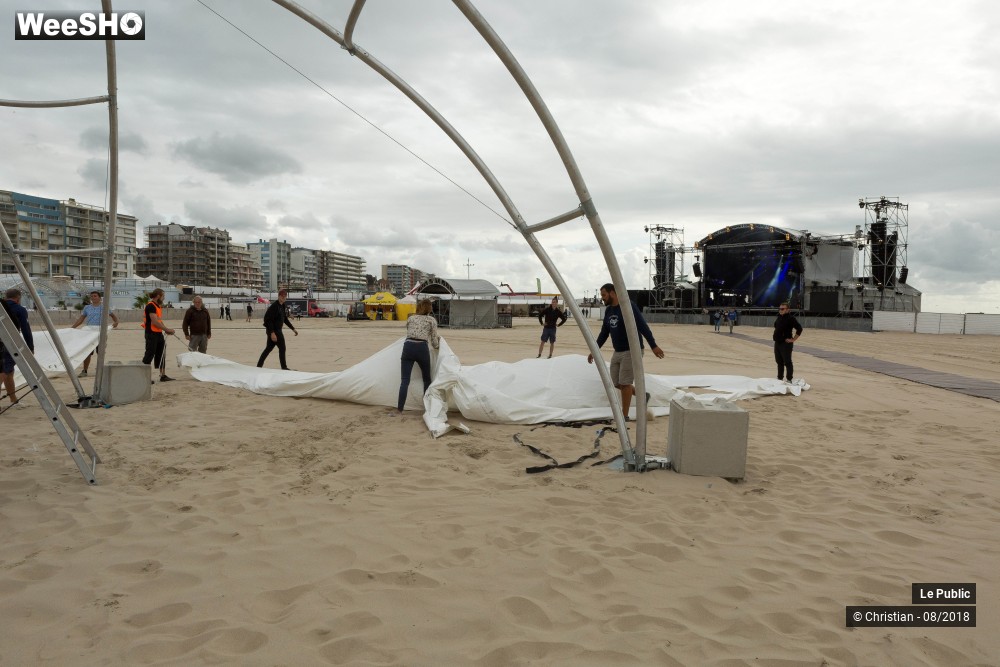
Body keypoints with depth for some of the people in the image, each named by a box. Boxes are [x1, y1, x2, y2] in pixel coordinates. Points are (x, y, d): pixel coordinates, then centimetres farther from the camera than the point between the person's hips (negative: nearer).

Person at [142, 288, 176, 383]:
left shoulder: (158, 306, 15)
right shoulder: (151, 306, -15)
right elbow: (155, 322, -22)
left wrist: (166, 330, 7)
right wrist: (167, 329, -17)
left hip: (158, 333, 10)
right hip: (151, 334, -10)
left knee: (161, 354, 11)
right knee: (150, 354, -4)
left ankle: (163, 375, 16)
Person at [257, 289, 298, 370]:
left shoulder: (282, 306, 10)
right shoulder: (274, 306, -18)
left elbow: (285, 319, 20)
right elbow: (268, 320, -22)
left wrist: (293, 329, 19)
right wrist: (272, 333, -27)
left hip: (277, 330, 9)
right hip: (274, 330, -9)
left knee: (269, 348, 13)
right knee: (282, 348, -4)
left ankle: (259, 366, 20)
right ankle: (284, 367, 5)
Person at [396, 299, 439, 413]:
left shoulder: (410, 318, 18)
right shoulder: (431, 320, 10)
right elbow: (434, 343, 8)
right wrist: (438, 344, 31)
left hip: (408, 347, 2)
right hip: (422, 348, -2)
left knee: (404, 380, -1)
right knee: (427, 379, 17)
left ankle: (399, 409, -9)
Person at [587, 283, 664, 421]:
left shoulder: (628, 305, -13)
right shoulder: (608, 310, 9)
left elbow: (642, 326, -18)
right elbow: (604, 333, 18)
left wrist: (653, 346, -22)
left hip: (632, 351, -8)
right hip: (617, 352, 8)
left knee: (624, 383, -7)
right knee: (617, 383, 8)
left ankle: (625, 415, 3)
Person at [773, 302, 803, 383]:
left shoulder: (790, 318, -12)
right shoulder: (778, 317, 12)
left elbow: (799, 328, -16)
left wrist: (793, 339, -15)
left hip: (786, 344, -8)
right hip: (777, 343, 8)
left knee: (787, 362, -4)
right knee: (779, 362, 15)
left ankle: (789, 379, 1)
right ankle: (780, 378, 24)